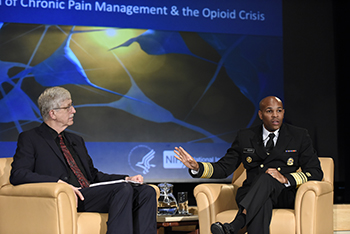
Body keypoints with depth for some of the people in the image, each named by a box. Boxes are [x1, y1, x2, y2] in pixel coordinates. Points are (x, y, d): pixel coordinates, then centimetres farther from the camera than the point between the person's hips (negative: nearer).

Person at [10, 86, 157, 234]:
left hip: (91, 193, 8)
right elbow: (17, 175, -9)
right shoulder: (29, 138, 5)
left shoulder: (76, 140, 28)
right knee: (123, 189, -29)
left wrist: (126, 178, 10)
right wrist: (58, 183, -21)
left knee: (146, 191, -15)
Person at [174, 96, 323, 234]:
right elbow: (224, 167, 13)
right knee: (262, 204, -38)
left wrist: (286, 178, -15)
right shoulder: (245, 137, 15)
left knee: (268, 178, -37)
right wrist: (197, 167, -7)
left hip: (285, 194, -1)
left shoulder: (299, 136, 9)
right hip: (251, 195, 1)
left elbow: (316, 173, 3)